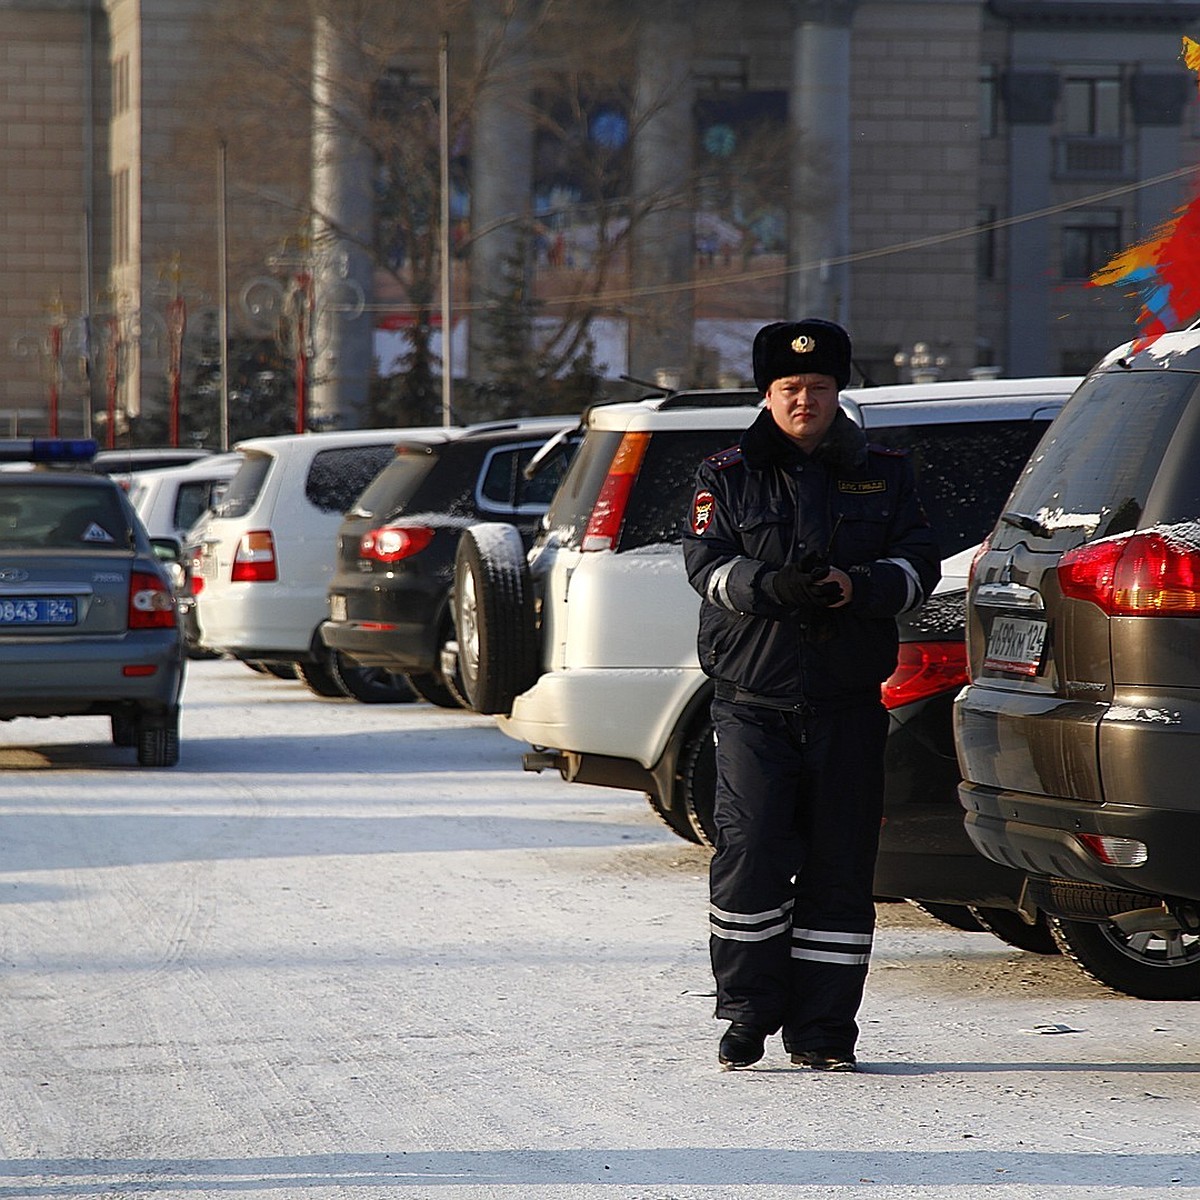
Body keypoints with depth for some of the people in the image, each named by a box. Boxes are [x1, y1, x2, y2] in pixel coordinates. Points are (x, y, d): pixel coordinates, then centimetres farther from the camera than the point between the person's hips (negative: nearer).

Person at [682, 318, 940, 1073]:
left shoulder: (885, 474, 12)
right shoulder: (728, 477, 9)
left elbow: (919, 563, 4)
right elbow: (706, 564, -3)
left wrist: (859, 588, -17)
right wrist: (771, 587, -23)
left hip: (849, 705, 2)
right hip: (754, 702, -2)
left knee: (840, 869, 2)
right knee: (750, 854, -11)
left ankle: (822, 1031, 9)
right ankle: (747, 1016, 2)